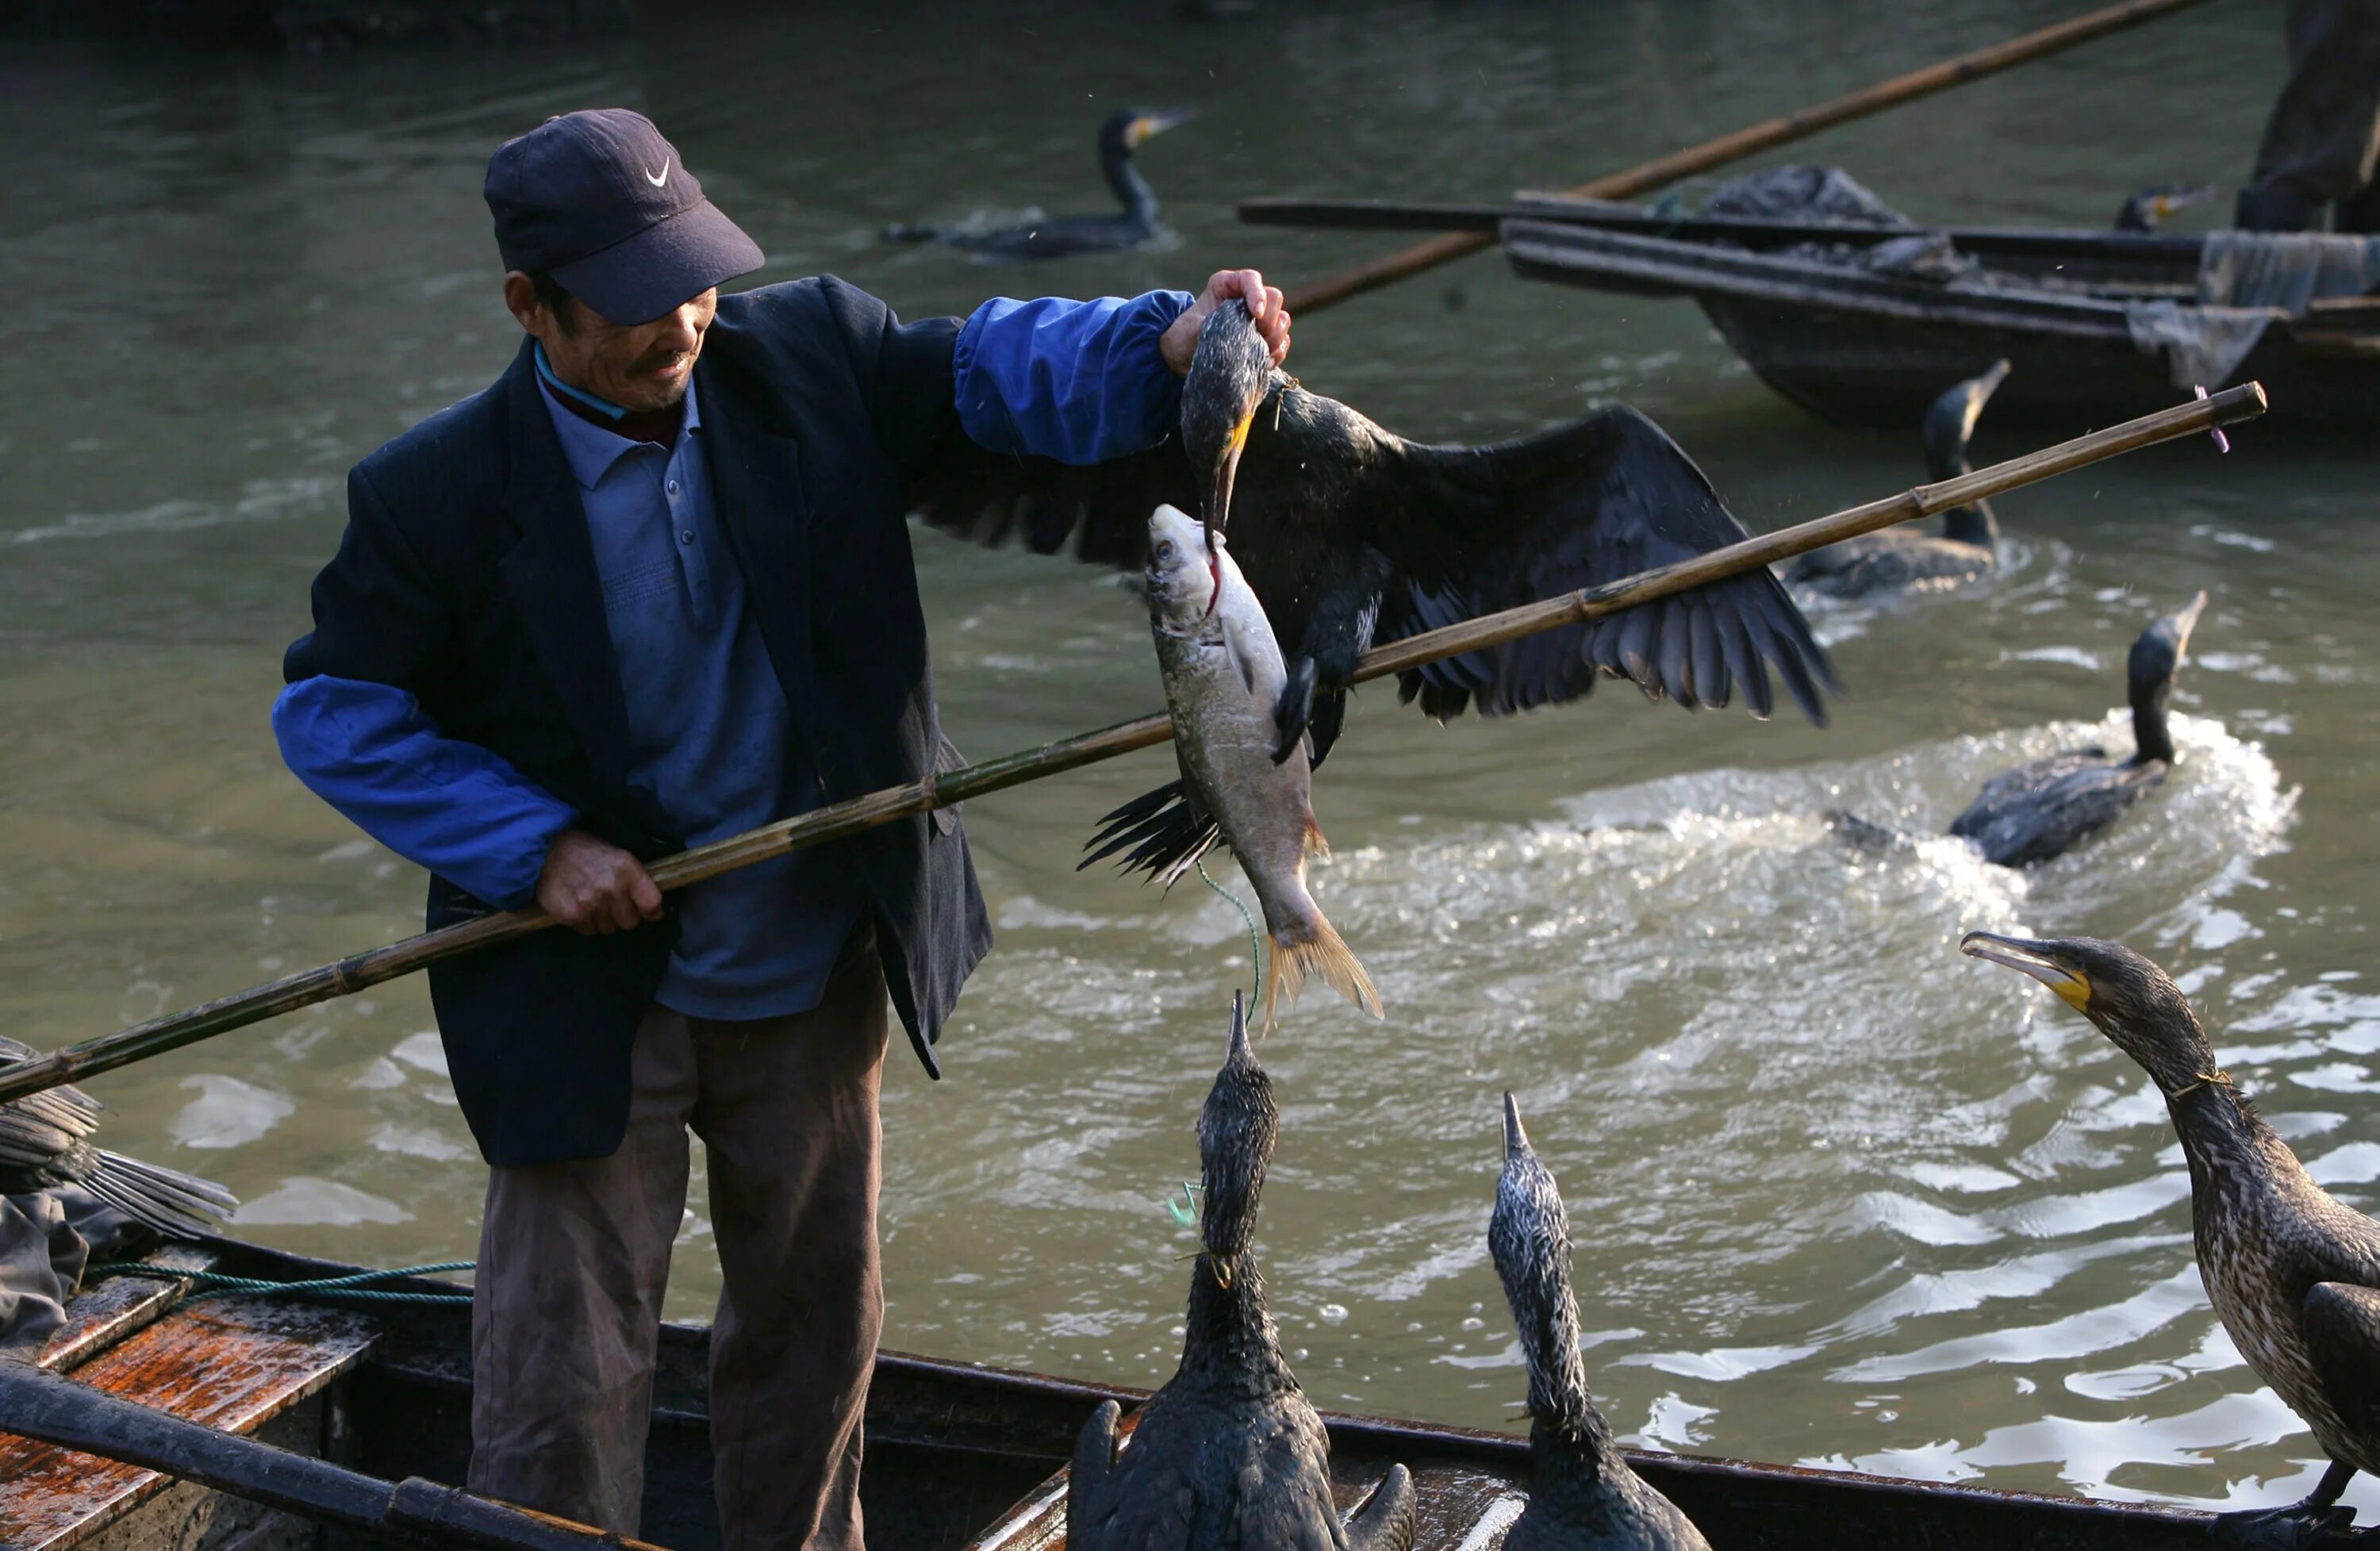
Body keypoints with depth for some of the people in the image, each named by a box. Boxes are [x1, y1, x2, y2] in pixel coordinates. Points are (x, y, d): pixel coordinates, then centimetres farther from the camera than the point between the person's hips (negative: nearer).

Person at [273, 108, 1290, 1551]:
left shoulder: (808, 357, -7)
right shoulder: (439, 495, -16)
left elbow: (990, 369, -8)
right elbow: (333, 711, -8)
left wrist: (1169, 342, -29)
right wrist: (536, 847, -17)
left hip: (818, 978, 4)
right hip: (596, 1000, -4)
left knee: (817, 1326, 21)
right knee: (564, 1380, 1)